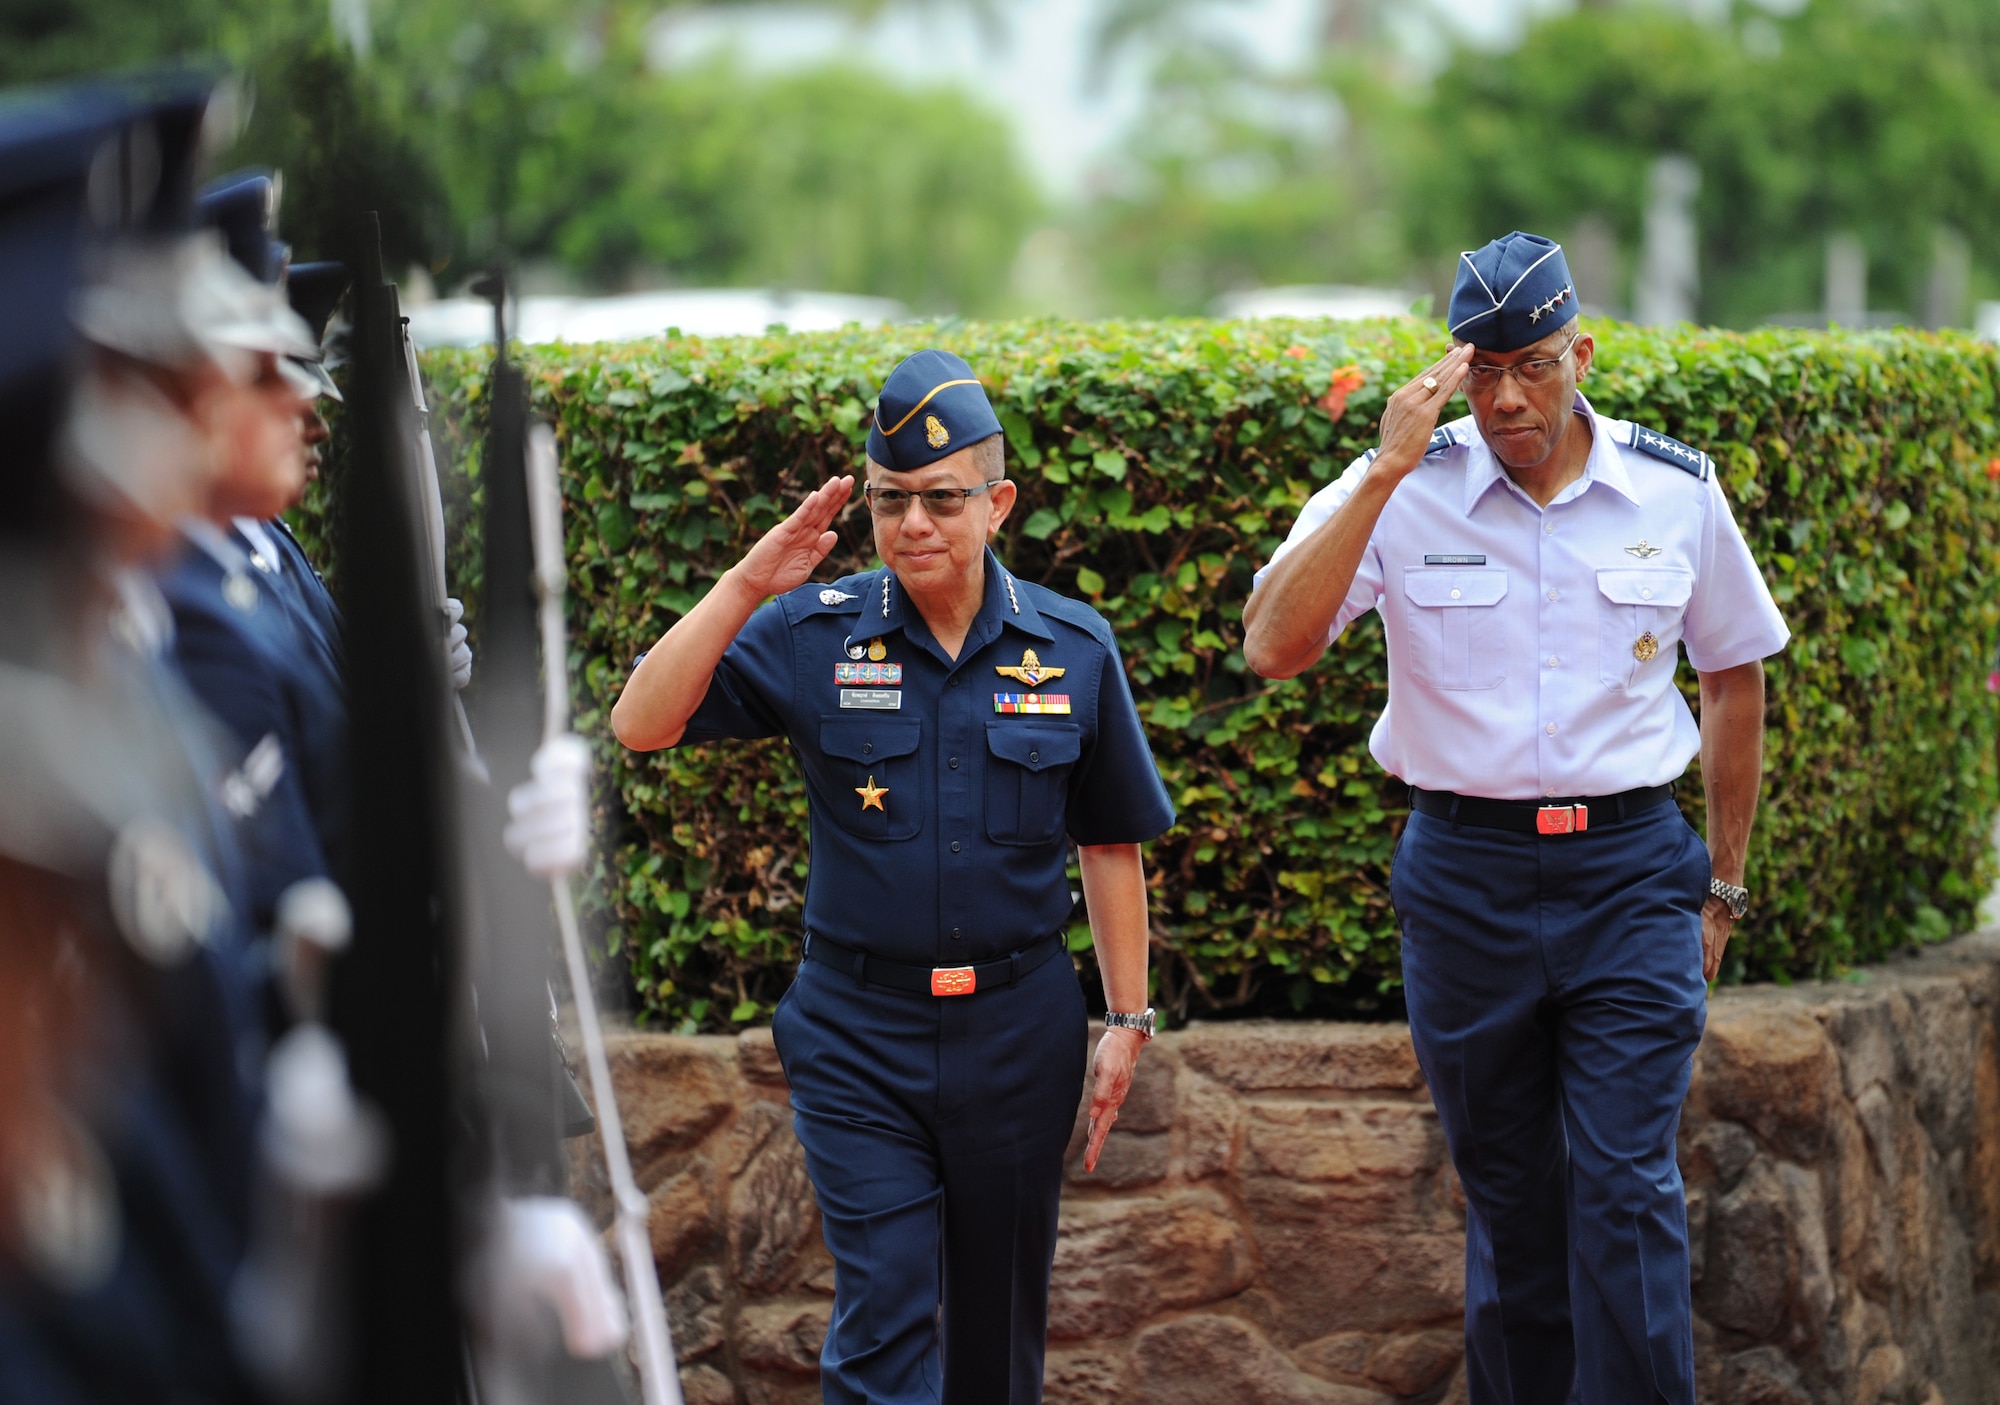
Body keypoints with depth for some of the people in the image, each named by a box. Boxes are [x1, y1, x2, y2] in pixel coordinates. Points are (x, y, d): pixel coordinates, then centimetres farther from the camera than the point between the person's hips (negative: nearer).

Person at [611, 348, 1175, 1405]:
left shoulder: (1072, 650, 0)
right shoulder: (811, 636, -4)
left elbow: (1109, 844, 8)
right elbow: (641, 725, -14)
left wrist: (1128, 1019, 7)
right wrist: (746, 586, -21)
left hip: (1016, 1030, 2)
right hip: (859, 1032, -2)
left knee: (1000, 1315, 13)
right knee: (883, 1315, -8)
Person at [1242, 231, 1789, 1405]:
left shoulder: (1677, 491, 0)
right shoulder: (1405, 491, -4)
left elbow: (1735, 679, 14)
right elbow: (1276, 647, -18)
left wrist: (1722, 880, 14)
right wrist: (1387, 471, -22)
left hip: (1630, 871, 0)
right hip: (1466, 876, 1)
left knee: (1627, 1186, -9)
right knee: (1507, 1195, 10)